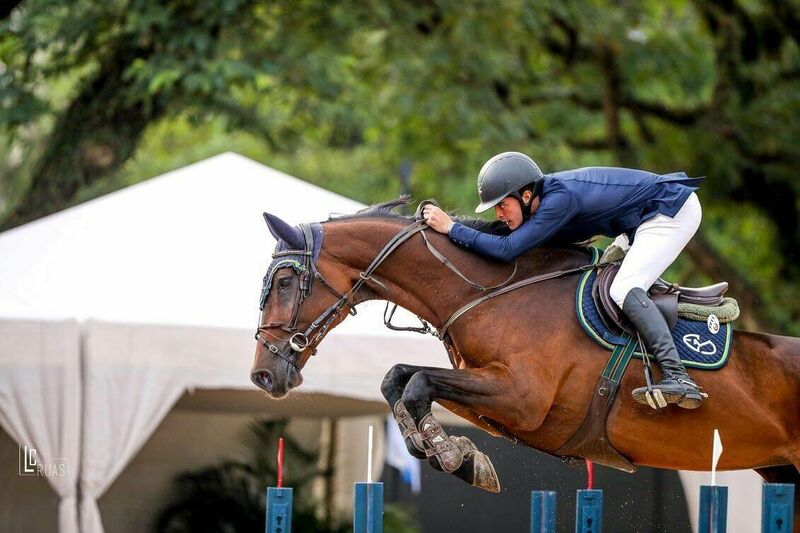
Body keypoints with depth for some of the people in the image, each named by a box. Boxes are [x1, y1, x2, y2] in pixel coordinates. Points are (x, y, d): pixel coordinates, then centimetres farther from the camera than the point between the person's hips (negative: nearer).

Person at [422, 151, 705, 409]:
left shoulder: (560, 199, -31)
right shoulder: (545, 194, -3)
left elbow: (508, 249, -32)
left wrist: (451, 228, -26)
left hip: (675, 211, -10)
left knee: (623, 289, -21)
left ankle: (678, 378, -29)